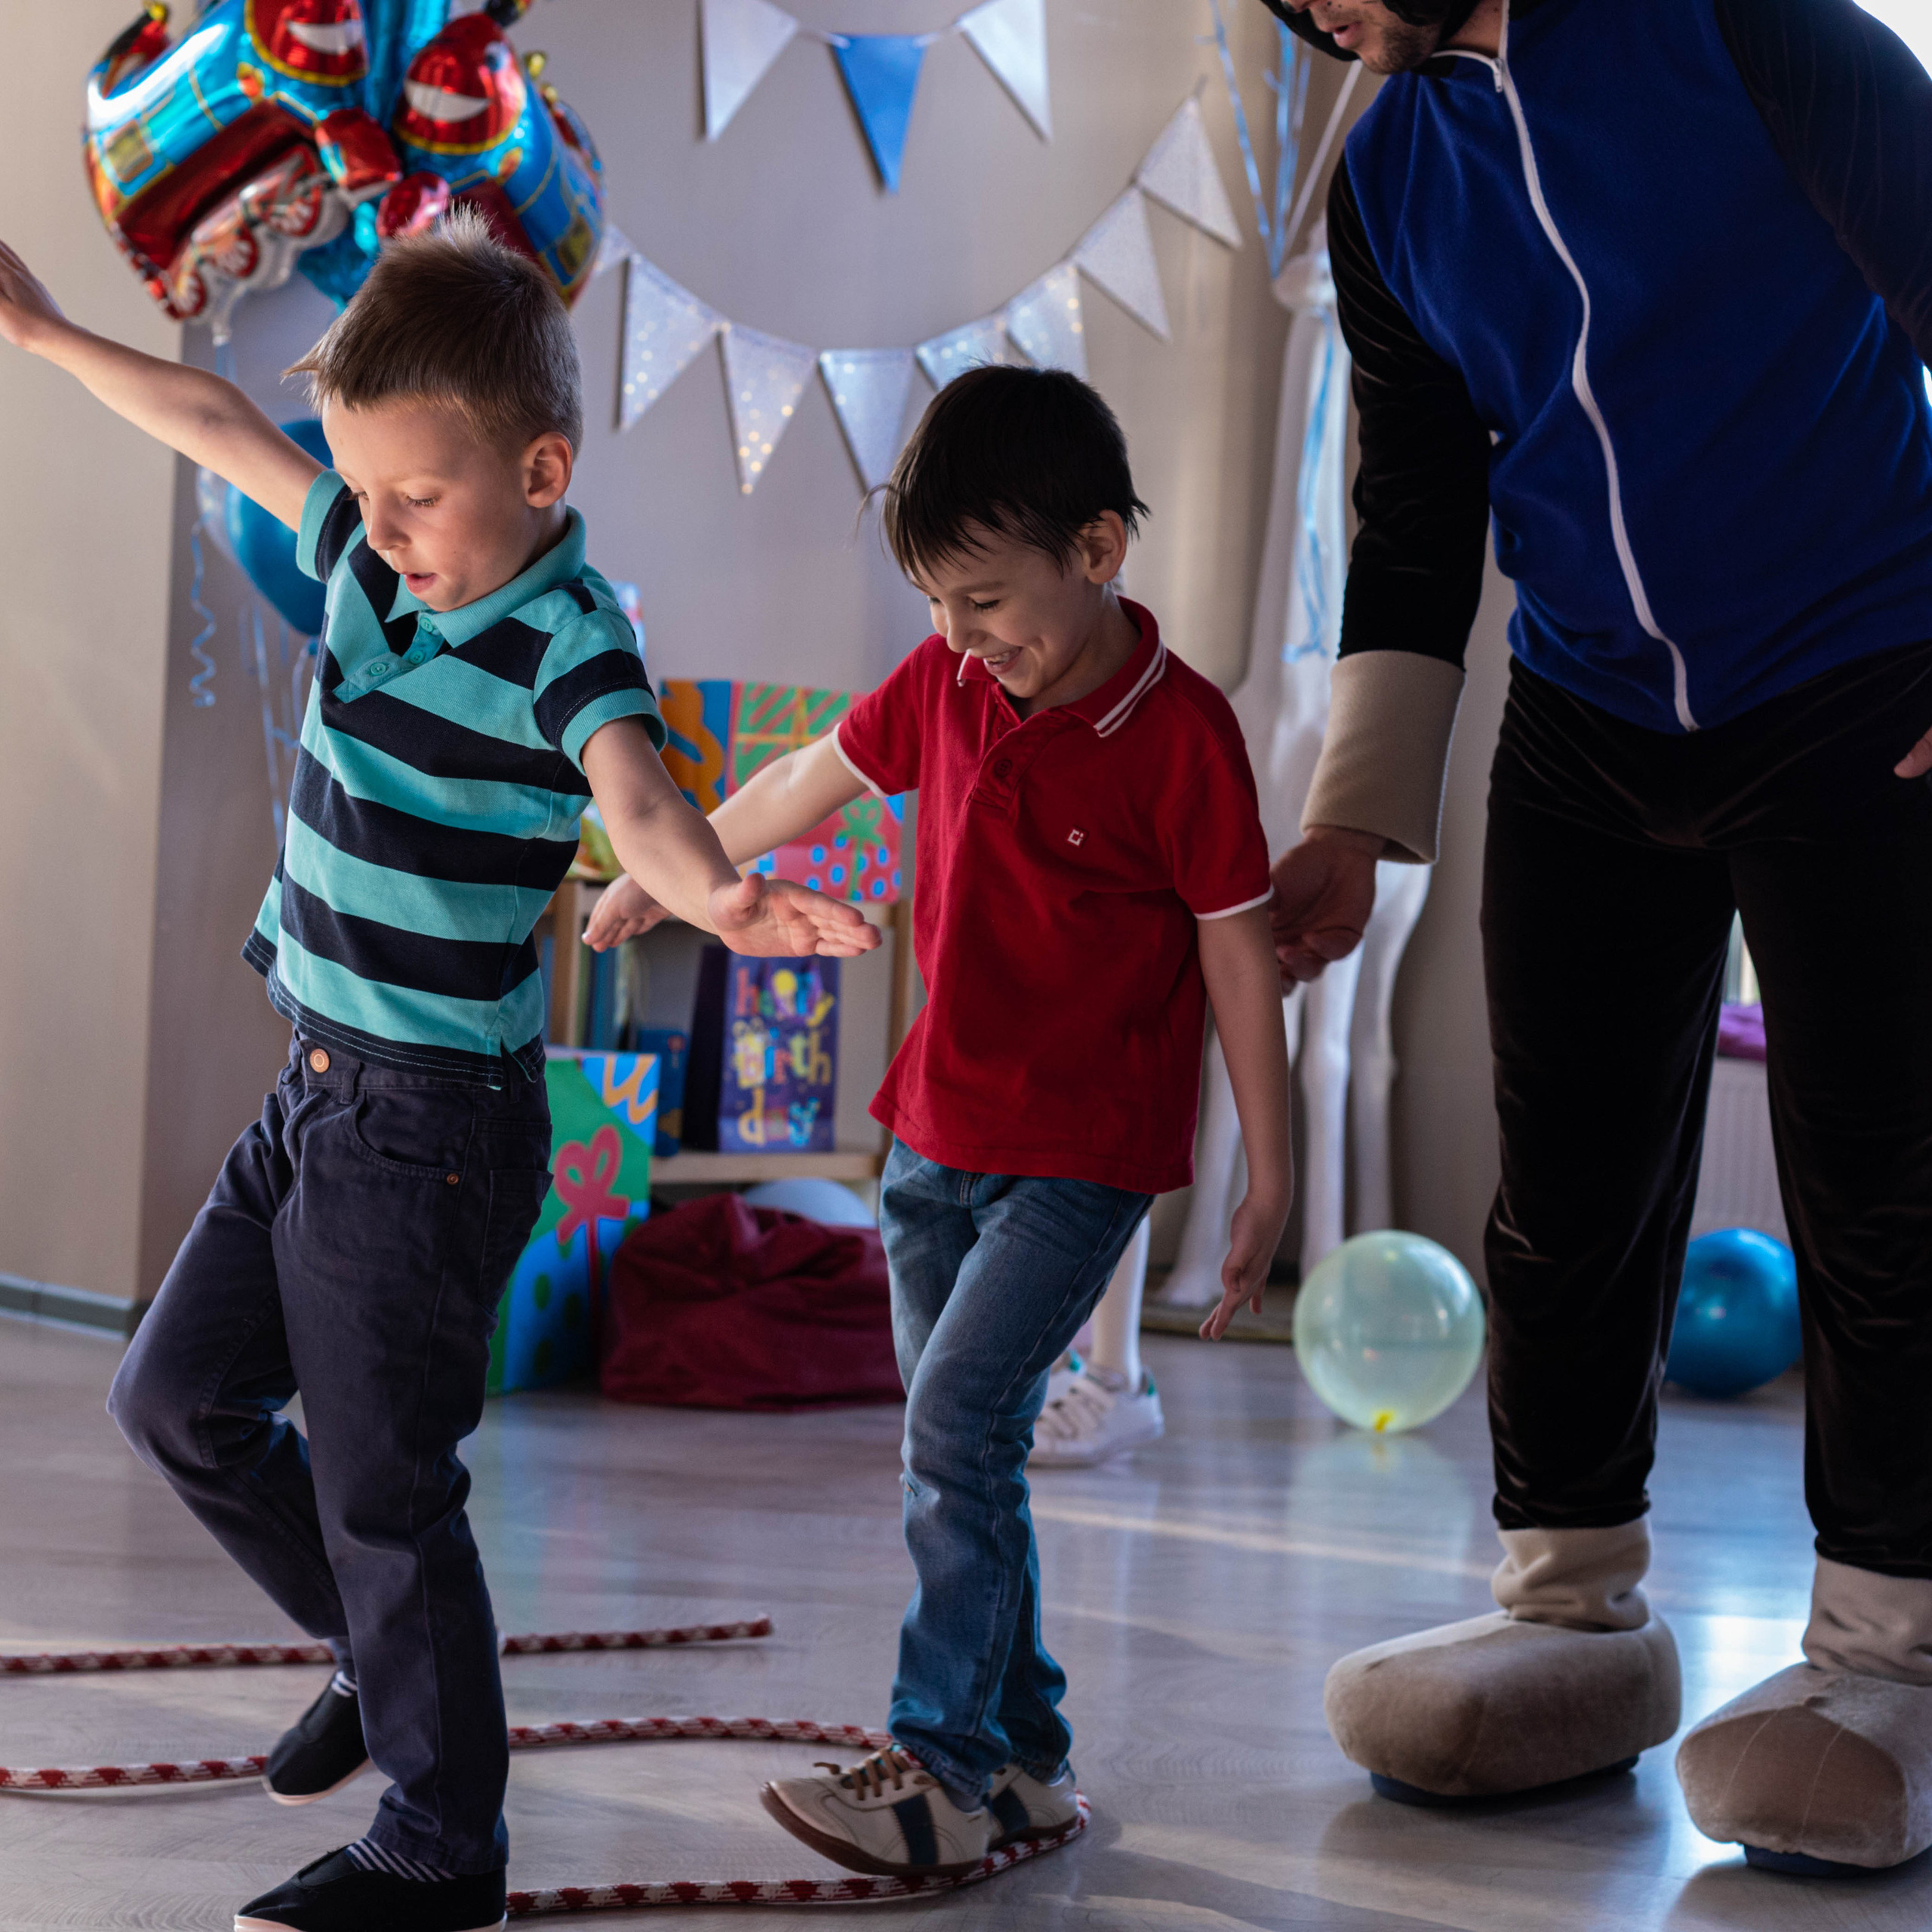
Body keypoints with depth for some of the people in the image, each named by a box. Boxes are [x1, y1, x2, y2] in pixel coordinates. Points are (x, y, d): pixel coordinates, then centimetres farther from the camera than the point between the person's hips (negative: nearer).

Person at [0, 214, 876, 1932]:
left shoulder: (567, 645, -21)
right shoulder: (376, 550, 3)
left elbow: (638, 796, -40)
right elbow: (223, 429, 19)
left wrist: (722, 895, -63)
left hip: (436, 1127, -9)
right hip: (319, 1088, 9)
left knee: (382, 1492, -1)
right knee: (177, 1397, 19)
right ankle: (382, 1655, 38)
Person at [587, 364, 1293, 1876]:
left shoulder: (1179, 732, -15)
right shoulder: (946, 683, 1)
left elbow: (1240, 957, -11)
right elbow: (809, 783, 19)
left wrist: (1270, 1184, -8)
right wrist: (670, 875, 31)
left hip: (1086, 1153, -6)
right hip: (935, 1135, 7)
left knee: (959, 1416, -17)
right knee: (958, 1444, 9)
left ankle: (945, 1767, -8)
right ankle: (1026, 1760, 19)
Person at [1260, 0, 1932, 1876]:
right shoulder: (1385, 184, 8)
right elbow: (1414, 530, 11)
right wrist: (1354, 819, 4)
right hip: (1586, 738, 5)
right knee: (1567, 1194, 4)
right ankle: (1577, 1617, 17)